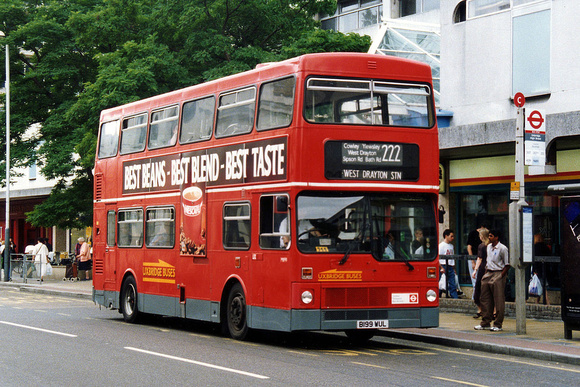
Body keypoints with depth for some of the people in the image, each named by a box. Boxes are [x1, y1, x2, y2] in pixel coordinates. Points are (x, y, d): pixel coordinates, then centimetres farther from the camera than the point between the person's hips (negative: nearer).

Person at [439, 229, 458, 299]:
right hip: (444, 266, -7)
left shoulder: (451, 246, 17)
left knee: (453, 285, 3)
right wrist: (441, 268, -18)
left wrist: (454, 269, 17)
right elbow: (438, 258, -11)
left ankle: (455, 298, 2)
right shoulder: (441, 245, -5)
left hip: (451, 267, 7)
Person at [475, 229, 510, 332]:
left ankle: (498, 325, 0)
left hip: (498, 274, -8)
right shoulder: (488, 247, 13)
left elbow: (507, 265, -9)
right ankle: (485, 323, 16)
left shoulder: (502, 248, -10)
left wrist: (501, 276, -14)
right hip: (488, 273, 8)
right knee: (485, 299, 8)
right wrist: (486, 273, 14)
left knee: (499, 301, -4)